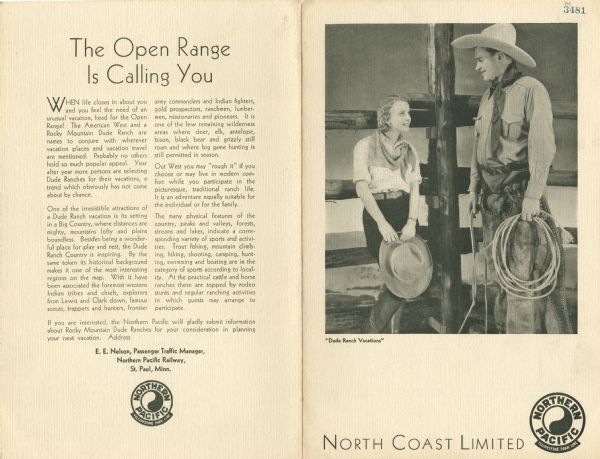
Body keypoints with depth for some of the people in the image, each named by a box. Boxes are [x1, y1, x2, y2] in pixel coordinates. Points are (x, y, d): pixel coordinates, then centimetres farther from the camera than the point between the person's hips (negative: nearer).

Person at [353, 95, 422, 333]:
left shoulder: (409, 150, 13)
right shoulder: (366, 146, -4)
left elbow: (414, 187, 6)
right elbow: (362, 188, -11)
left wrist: (411, 221, -9)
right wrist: (382, 223, -18)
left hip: (404, 213, 6)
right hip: (378, 213, -5)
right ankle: (372, 332, 3)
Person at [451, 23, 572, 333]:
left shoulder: (531, 90, -10)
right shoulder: (488, 98, 14)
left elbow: (543, 146, -15)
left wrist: (533, 194, -19)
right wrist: (474, 187, 13)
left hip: (520, 194, -8)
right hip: (492, 197, 8)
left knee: (525, 269, -7)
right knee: (498, 269, 11)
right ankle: (505, 329, 20)